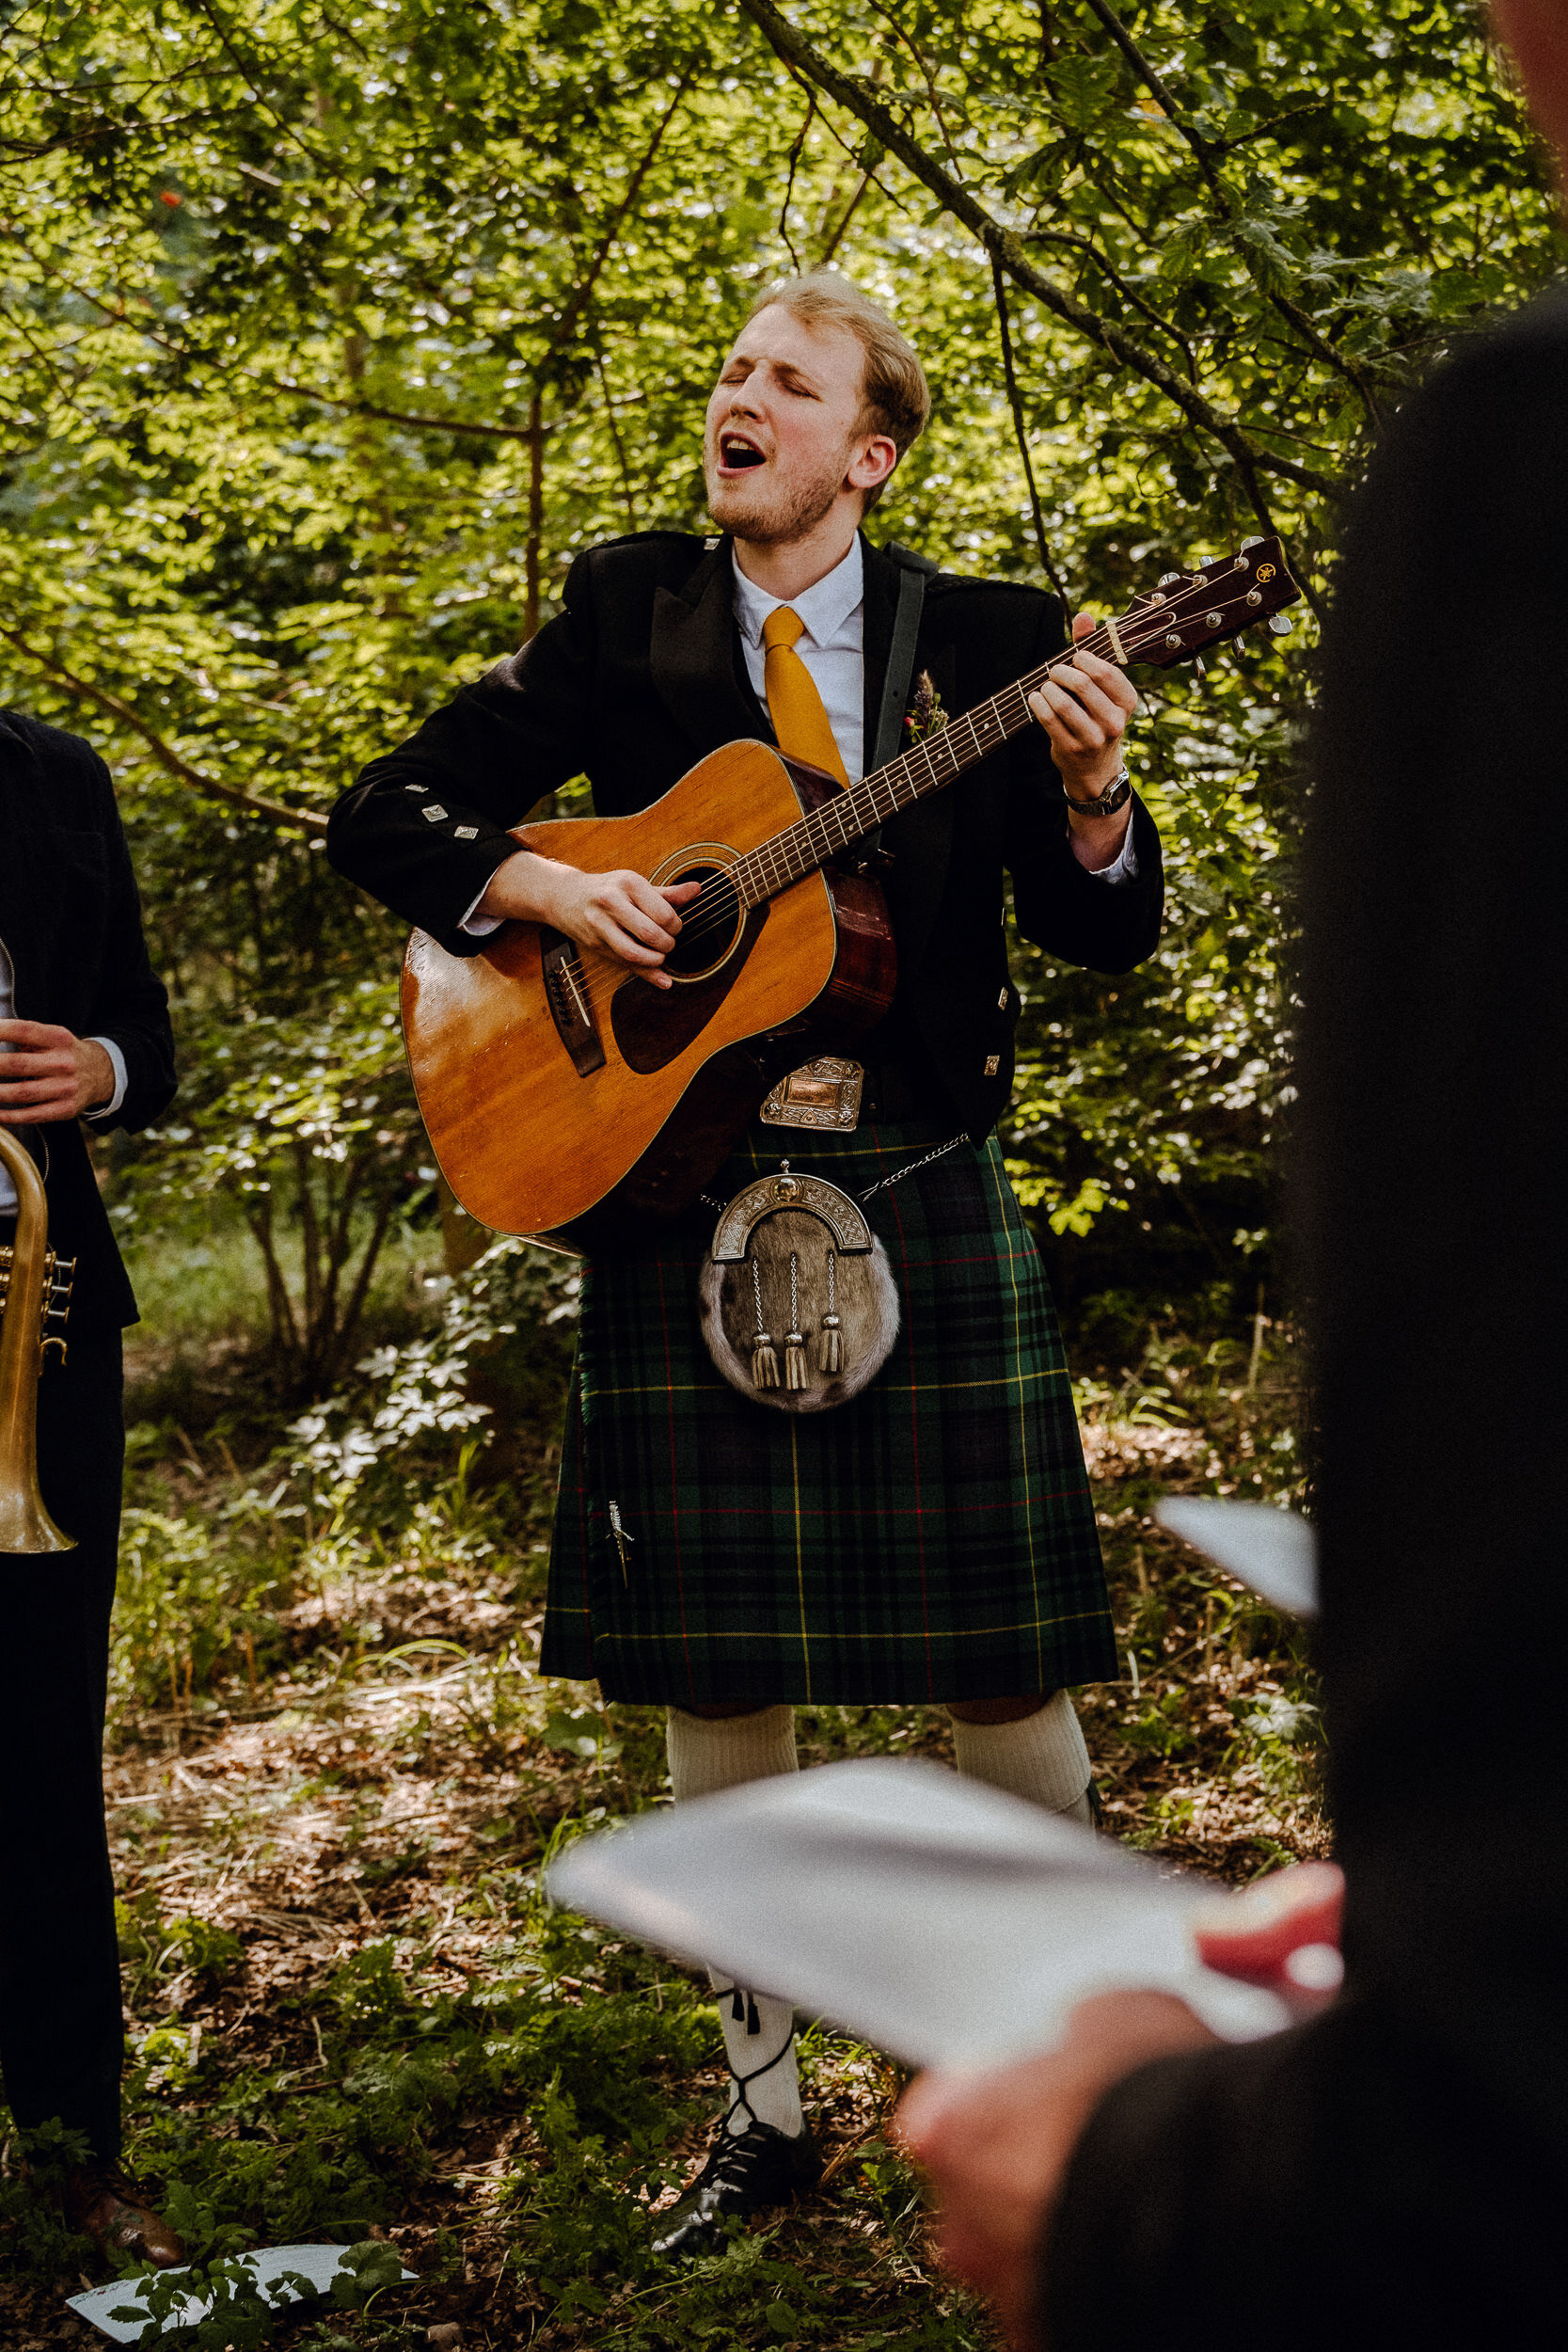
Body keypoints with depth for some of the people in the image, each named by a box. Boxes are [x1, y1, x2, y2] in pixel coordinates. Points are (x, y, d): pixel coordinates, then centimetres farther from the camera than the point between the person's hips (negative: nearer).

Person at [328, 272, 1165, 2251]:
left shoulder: (986, 639, 6)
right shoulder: (627, 615, 7)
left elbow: (1104, 936, 4)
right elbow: (387, 813, 7)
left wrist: (1087, 796, -16)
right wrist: (554, 890, -10)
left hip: (924, 1203, -1)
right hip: (677, 1189, 1)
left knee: (1000, 1667, 1)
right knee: (711, 1677, 5)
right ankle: (764, 2109, 22)